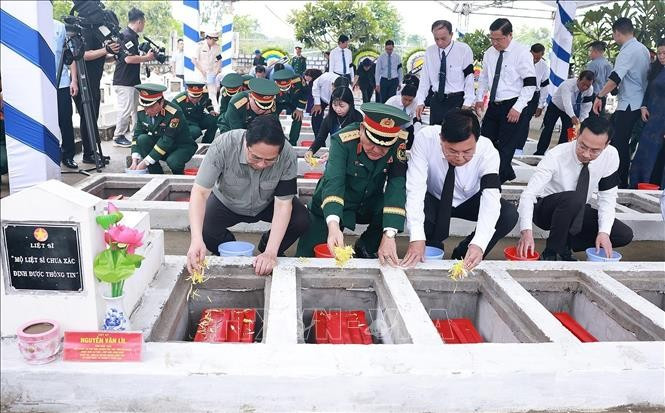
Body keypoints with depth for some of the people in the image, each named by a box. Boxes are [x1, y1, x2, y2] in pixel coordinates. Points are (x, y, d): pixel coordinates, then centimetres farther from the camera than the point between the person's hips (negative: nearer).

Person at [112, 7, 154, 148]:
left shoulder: (132, 35, 15)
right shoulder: (127, 35, -16)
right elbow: (128, 58, -23)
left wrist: (145, 56, 11)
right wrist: (147, 57, -12)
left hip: (132, 80, 10)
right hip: (124, 81, -10)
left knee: (135, 108, 14)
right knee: (126, 110, -5)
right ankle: (118, 137, 5)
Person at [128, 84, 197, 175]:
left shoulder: (174, 113, -28)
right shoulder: (142, 111, -9)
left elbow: (167, 142, -30)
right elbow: (137, 135, -3)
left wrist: (145, 163, -29)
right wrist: (135, 161, -17)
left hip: (182, 147, -6)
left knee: (172, 162, -36)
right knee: (142, 139, -21)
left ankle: (178, 175, 2)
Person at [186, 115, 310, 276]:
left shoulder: (288, 156, -32)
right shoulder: (223, 146, -36)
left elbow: (283, 204, -28)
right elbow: (200, 192, -34)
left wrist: (271, 253, -38)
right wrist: (196, 239, -49)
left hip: (267, 204, 1)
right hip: (226, 203, 0)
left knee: (302, 220, -24)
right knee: (199, 228, -27)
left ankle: (267, 249, 8)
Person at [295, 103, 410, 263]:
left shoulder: (399, 143, -21)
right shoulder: (343, 140, -27)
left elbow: (397, 186, -29)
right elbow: (333, 182, -37)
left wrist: (389, 236, -42)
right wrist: (333, 225, -55)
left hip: (370, 205, 3)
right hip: (330, 209, -2)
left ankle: (365, 248, 0)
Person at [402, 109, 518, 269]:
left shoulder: (487, 150, -29)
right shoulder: (425, 138, -32)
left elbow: (491, 199, -36)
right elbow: (415, 188, -35)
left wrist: (478, 244, -52)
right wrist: (417, 238, -46)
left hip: (470, 202, 2)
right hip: (433, 200, -1)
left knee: (509, 215, -25)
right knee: (411, 209, -35)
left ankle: (463, 256, -3)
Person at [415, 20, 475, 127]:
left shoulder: (464, 50, -4)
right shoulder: (429, 52, 5)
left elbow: (469, 78, -5)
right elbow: (424, 79, 6)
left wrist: (467, 103, -13)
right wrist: (420, 102, -3)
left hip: (457, 101, -3)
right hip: (436, 101, 3)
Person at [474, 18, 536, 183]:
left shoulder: (521, 53, -10)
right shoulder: (489, 53, 9)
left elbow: (530, 83, -12)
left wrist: (517, 108, -17)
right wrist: (479, 98, 14)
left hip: (513, 108, -7)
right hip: (493, 106, 7)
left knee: (505, 148, -5)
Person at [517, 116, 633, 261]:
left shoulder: (611, 156, -15)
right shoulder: (556, 156, -28)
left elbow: (607, 198, -8)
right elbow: (528, 194, -34)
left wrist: (604, 232, -23)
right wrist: (526, 231, -49)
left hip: (577, 211, 5)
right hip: (545, 209, -5)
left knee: (624, 235, -12)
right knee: (572, 199, -37)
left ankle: (564, 245, -3)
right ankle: (552, 254, -20)